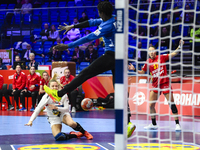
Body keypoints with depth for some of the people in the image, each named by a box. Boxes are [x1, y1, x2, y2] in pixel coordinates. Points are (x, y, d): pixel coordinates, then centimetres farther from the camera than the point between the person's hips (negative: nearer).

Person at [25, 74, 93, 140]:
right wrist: (31, 121, -32)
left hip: (63, 114, 1)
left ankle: (84, 132, -8)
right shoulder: (46, 97, -18)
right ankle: (76, 135, -4)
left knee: (71, 123, -37)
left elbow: (66, 109, -11)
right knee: (59, 137, -29)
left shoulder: (63, 95, -13)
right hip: (54, 119, -1)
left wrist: (56, 108, -29)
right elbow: (37, 110, -19)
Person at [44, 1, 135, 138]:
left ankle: (59, 94, 4)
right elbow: (91, 22, 20)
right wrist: (73, 26, 25)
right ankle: (127, 123, -1)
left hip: (110, 57, -9)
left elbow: (89, 38, -19)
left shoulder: (107, 26, -15)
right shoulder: (113, 20, 12)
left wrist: (68, 46, -17)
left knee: (85, 74, -1)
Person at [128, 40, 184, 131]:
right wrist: (134, 69, 3)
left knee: (171, 104, -5)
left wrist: (180, 46, -15)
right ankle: (153, 124, 19)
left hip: (165, 83, -3)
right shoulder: (148, 62, 7)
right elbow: (142, 72, 17)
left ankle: (177, 124, 1)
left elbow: (174, 54, -2)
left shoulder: (162, 57, -1)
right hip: (155, 85, 3)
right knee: (151, 105, 2)